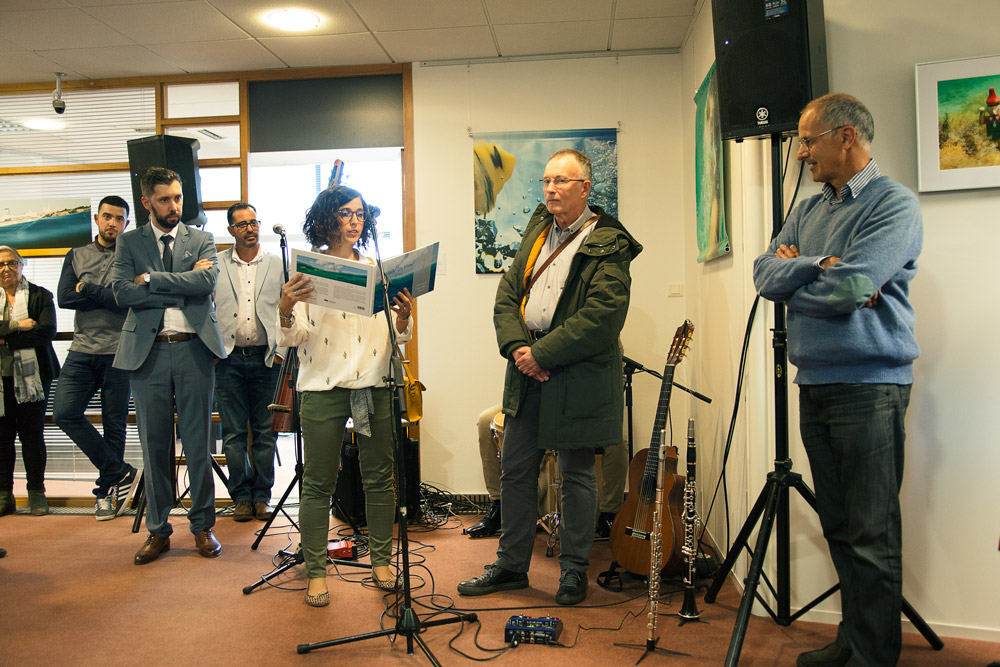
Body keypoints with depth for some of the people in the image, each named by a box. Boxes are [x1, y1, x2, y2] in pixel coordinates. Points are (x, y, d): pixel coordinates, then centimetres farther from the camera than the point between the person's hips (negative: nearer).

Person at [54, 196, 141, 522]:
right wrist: (109, 296, -8)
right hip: (82, 351, 3)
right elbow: (64, 297, 0)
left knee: (114, 425, 2)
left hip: (118, 353, -3)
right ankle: (121, 473, 1)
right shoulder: (76, 256, 14)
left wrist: (88, 290, -7)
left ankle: (106, 492, 17)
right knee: (64, 412, -11)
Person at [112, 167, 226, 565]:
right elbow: (123, 292, -6)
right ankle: (158, 531, 18)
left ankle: (202, 526, 17)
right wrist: (183, 285, -8)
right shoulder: (129, 243, 10)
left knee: (198, 444, 4)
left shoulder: (201, 240, 10)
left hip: (193, 350, 0)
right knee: (154, 446, 6)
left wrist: (152, 278, -8)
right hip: (148, 352, 1)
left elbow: (208, 282, -10)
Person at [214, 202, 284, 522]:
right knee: (234, 433, 3)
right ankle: (242, 497, 14)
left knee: (264, 432, 5)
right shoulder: (216, 265, 8)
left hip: (266, 357, 0)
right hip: (229, 358, 0)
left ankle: (262, 495, 16)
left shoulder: (278, 264, 8)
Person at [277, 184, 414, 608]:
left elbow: (398, 336, 9)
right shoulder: (306, 269, 3)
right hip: (323, 387, -2)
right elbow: (293, 337, -3)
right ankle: (316, 571, 15)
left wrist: (403, 315, -12)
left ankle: (381, 560, 23)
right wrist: (285, 309, -23)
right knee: (318, 482, 3)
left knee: (380, 477, 8)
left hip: (374, 386, 3)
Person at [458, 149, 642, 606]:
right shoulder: (537, 230, 14)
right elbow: (507, 295, 9)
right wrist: (517, 346, -7)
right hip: (527, 366, 6)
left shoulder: (607, 245, -7)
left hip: (577, 375, -6)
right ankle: (511, 565, 27)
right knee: (514, 469, 12)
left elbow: (602, 317, -18)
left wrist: (541, 354, -17)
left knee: (576, 474, 7)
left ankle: (574, 570, 24)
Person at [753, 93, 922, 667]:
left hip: (869, 387, -7)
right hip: (815, 384, 7)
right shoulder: (809, 211, 16)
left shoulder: (895, 205, -7)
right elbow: (765, 275, 4)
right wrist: (819, 265, -11)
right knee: (839, 527, 14)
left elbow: (850, 288, -20)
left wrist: (793, 271, -4)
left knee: (872, 535, -1)